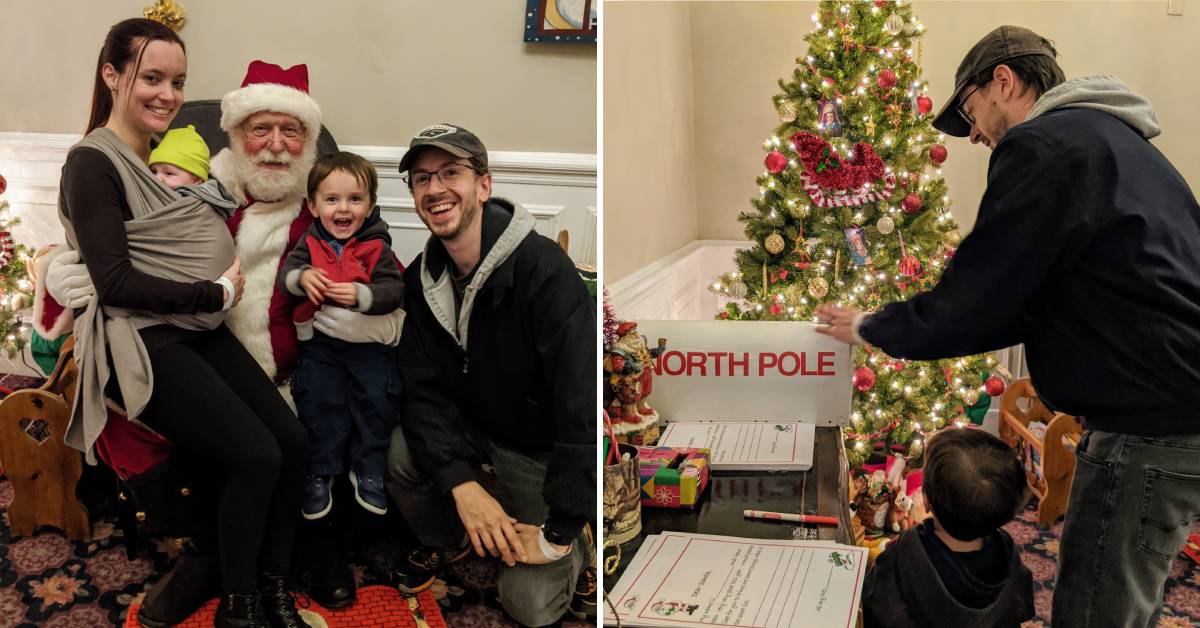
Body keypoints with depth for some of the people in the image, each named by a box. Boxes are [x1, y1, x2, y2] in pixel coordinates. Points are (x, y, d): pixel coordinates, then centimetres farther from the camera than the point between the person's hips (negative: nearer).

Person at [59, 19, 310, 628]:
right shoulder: (93, 162, -9)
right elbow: (116, 284, -16)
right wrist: (217, 294, -12)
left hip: (199, 330, 7)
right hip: (140, 342, -7)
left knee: (294, 441, -8)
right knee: (256, 456, -19)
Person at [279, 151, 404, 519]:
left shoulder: (376, 247, -3)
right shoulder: (310, 243, 4)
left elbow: (394, 291, -11)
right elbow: (286, 272, -5)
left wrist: (361, 295, -28)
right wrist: (302, 277, -28)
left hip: (369, 341, -1)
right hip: (320, 342, 1)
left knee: (376, 400, -6)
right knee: (317, 400, -6)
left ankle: (368, 471, 14)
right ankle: (319, 474, 11)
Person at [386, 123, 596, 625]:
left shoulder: (542, 268, -29)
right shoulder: (422, 278, -7)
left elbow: (583, 403, -33)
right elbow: (423, 389, -9)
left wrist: (558, 532, -29)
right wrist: (461, 483, -26)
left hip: (545, 445, -5)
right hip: (472, 426, 5)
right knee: (399, 453, -22)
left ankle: (574, 541, 23)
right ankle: (445, 542, 10)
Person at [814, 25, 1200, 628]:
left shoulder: (1043, 144, -13)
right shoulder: (1111, 137, 20)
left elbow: (972, 299, -15)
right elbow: (1042, 295, 22)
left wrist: (868, 327, 2)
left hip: (1148, 423, -10)